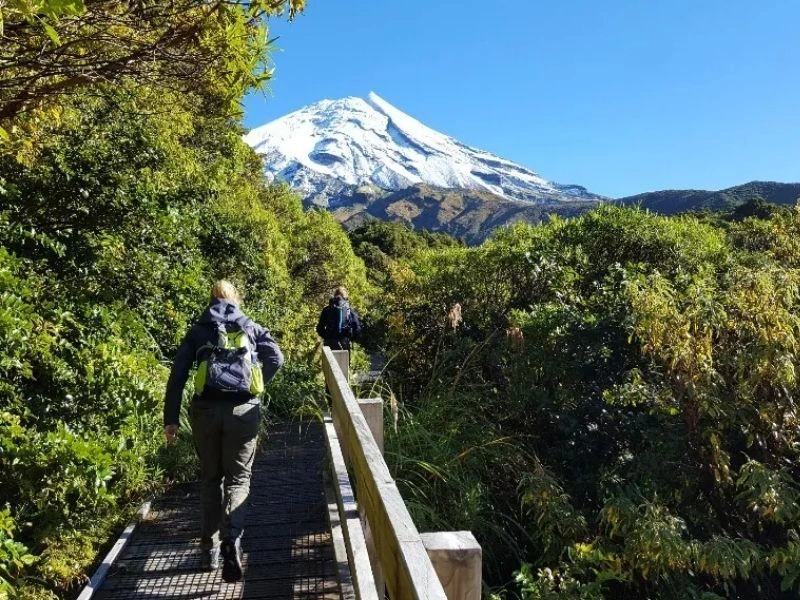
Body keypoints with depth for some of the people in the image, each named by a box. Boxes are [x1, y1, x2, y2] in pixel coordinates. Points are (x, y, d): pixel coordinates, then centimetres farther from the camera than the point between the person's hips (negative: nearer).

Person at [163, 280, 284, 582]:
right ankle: (232, 538, -18)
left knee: (210, 478, 17)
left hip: (206, 409, 1)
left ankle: (209, 549, 21)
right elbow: (276, 358, -3)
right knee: (238, 478, 6)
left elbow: (177, 374, 5)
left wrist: (170, 418, 7)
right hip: (243, 410, -1)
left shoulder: (198, 330, 13)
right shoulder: (251, 327, 13)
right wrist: (255, 386, 10)